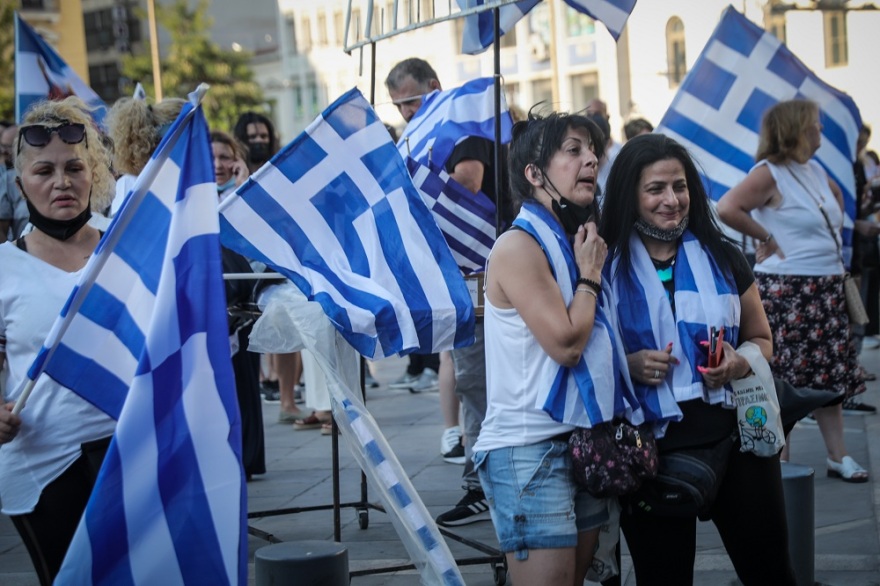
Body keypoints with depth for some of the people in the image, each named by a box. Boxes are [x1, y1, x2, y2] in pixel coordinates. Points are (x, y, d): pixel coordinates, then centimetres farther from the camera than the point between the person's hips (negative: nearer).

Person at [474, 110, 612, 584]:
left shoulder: (575, 243, 13)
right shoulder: (519, 246, -13)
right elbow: (566, 344, -19)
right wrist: (590, 274, -7)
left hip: (584, 442, 8)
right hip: (530, 451, -8)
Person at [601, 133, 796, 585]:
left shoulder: (723, 258, 5)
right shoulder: (606, 267, -1)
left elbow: (761, 339, 13)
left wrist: (741, 363, -9)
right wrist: (628, 366, -15)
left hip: (733, 435, 1)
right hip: (652, 447, -1)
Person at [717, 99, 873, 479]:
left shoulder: (815, 171, 11)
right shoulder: (769, 173, -13)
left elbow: (836, 196, 33)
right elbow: (726, 208, -28)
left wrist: (833, 233, 18)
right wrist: (765, 237, -19)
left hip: (826, 289, 8)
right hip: (786, 291, -8)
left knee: (830, 374, 10)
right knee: (785, 380, -1)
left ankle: (838, 457, 17)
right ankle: (780, 460, 9)